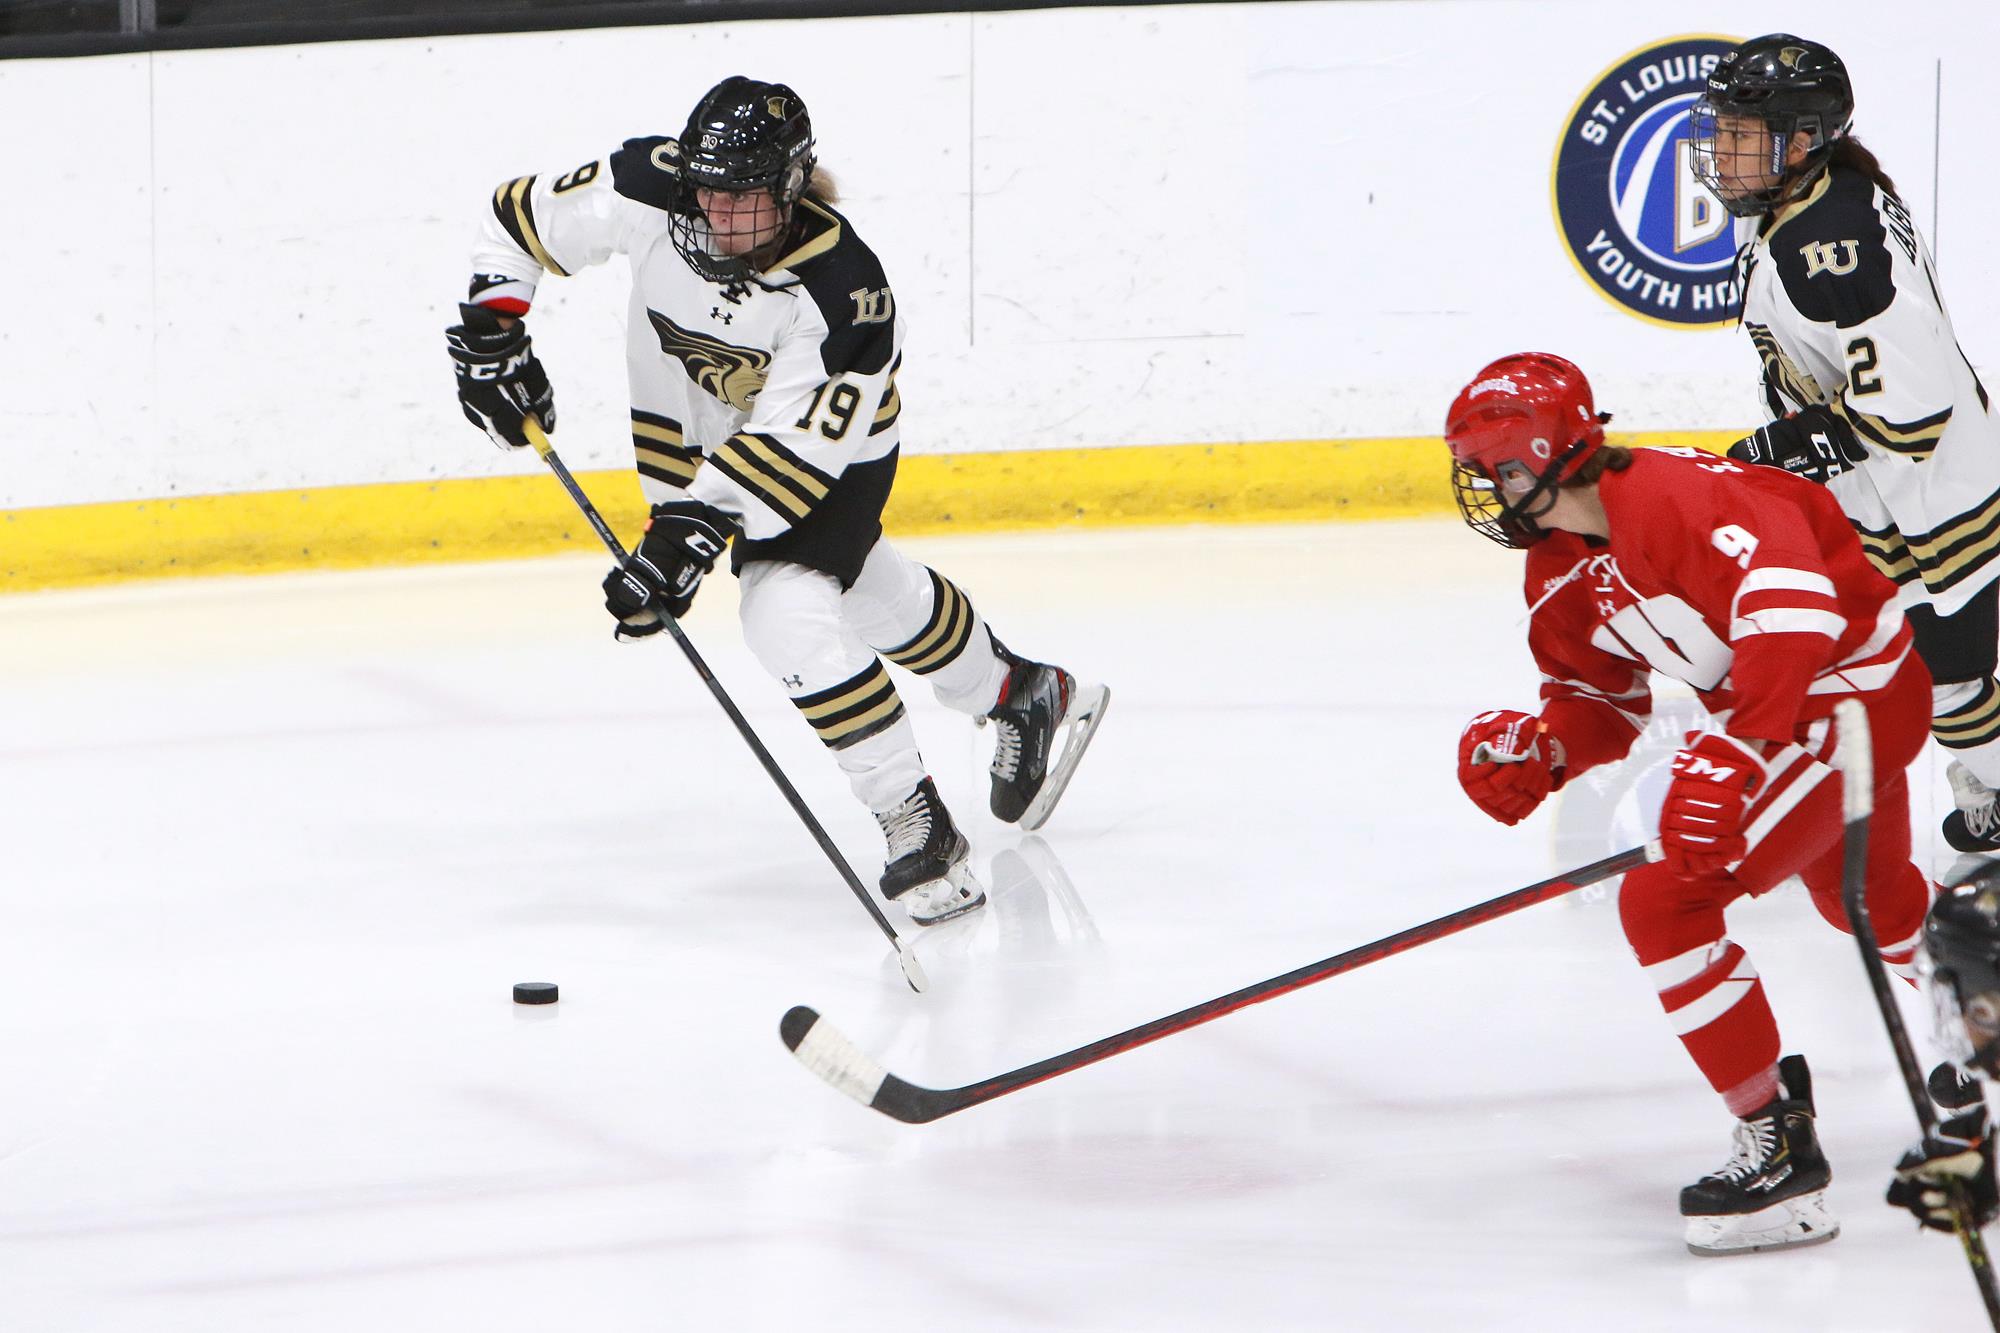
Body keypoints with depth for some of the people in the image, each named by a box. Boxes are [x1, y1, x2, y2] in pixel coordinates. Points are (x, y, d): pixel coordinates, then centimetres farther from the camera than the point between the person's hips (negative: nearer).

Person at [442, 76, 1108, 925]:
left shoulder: (841, 291, -38)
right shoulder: (647, 191, -28)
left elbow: (789, 448, -38)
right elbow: (519, 218, -13)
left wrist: (691, 534, -44)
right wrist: (491, 328, -22)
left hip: (833, 440, -5)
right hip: (693, 425, 5)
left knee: (786, 611, -24)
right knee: (870, 594, 21)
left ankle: (920, 827, -13)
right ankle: (1020, 695, 47)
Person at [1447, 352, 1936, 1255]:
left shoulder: (1670, 494, -27)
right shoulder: (1560, 576, 5)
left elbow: (1786, 588, -39)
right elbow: (1603, 702, 14)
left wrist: (1736, 752, -44)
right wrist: (1538, 750, -9)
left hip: (1852, 684, -11)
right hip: (1769, 707, 11)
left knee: (1665, 900, -18)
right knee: (1876, 907, 32)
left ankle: (1781, 1146, -13)